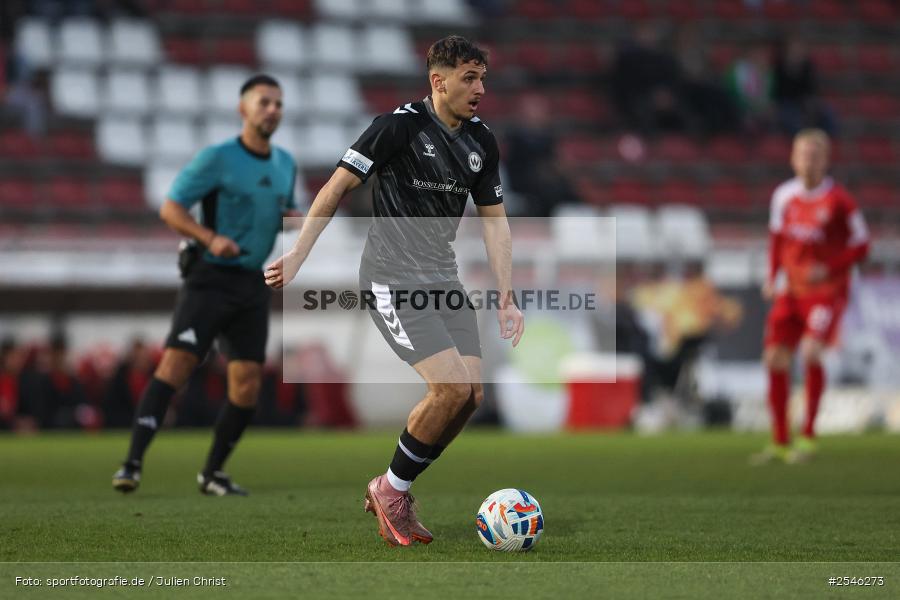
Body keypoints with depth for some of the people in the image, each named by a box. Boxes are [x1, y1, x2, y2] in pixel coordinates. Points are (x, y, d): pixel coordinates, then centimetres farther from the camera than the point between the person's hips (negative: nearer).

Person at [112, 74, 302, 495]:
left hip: (253, 286, 6)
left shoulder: (285, 164, 12)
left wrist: (295, 220, 2)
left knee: (247, 383, -2)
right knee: (175, 365, -17)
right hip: (209, 280, -6)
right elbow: (170, 208, -8)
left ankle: (213, 473, 12)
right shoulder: (217, 158, -7)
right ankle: (133, 464, -20)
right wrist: (211, 238, -23)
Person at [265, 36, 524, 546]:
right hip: (392, 281, -7)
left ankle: (394, 491, 13)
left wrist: (506, 298, 6)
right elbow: (338, 186, -8)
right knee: (453, 388, -19)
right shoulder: (399, 126, -13)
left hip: (445, 281, 7)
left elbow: (495, 220, 13)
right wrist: (298, 255, -9)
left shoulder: (482, 142, 8)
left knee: (472, 393, -4)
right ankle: (392, 489, 2)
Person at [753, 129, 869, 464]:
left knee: (810, 351, -23)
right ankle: (780, 443, 11)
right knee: (775, 358, -1)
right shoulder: (784, 195, 2)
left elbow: (860, 246, -5)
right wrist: (772, 278, 5)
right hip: (793, 291, 5)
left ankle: (808, 437, -11)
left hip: (828, 290, -5)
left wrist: (829, 268, -19)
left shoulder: (839, 201, -12)